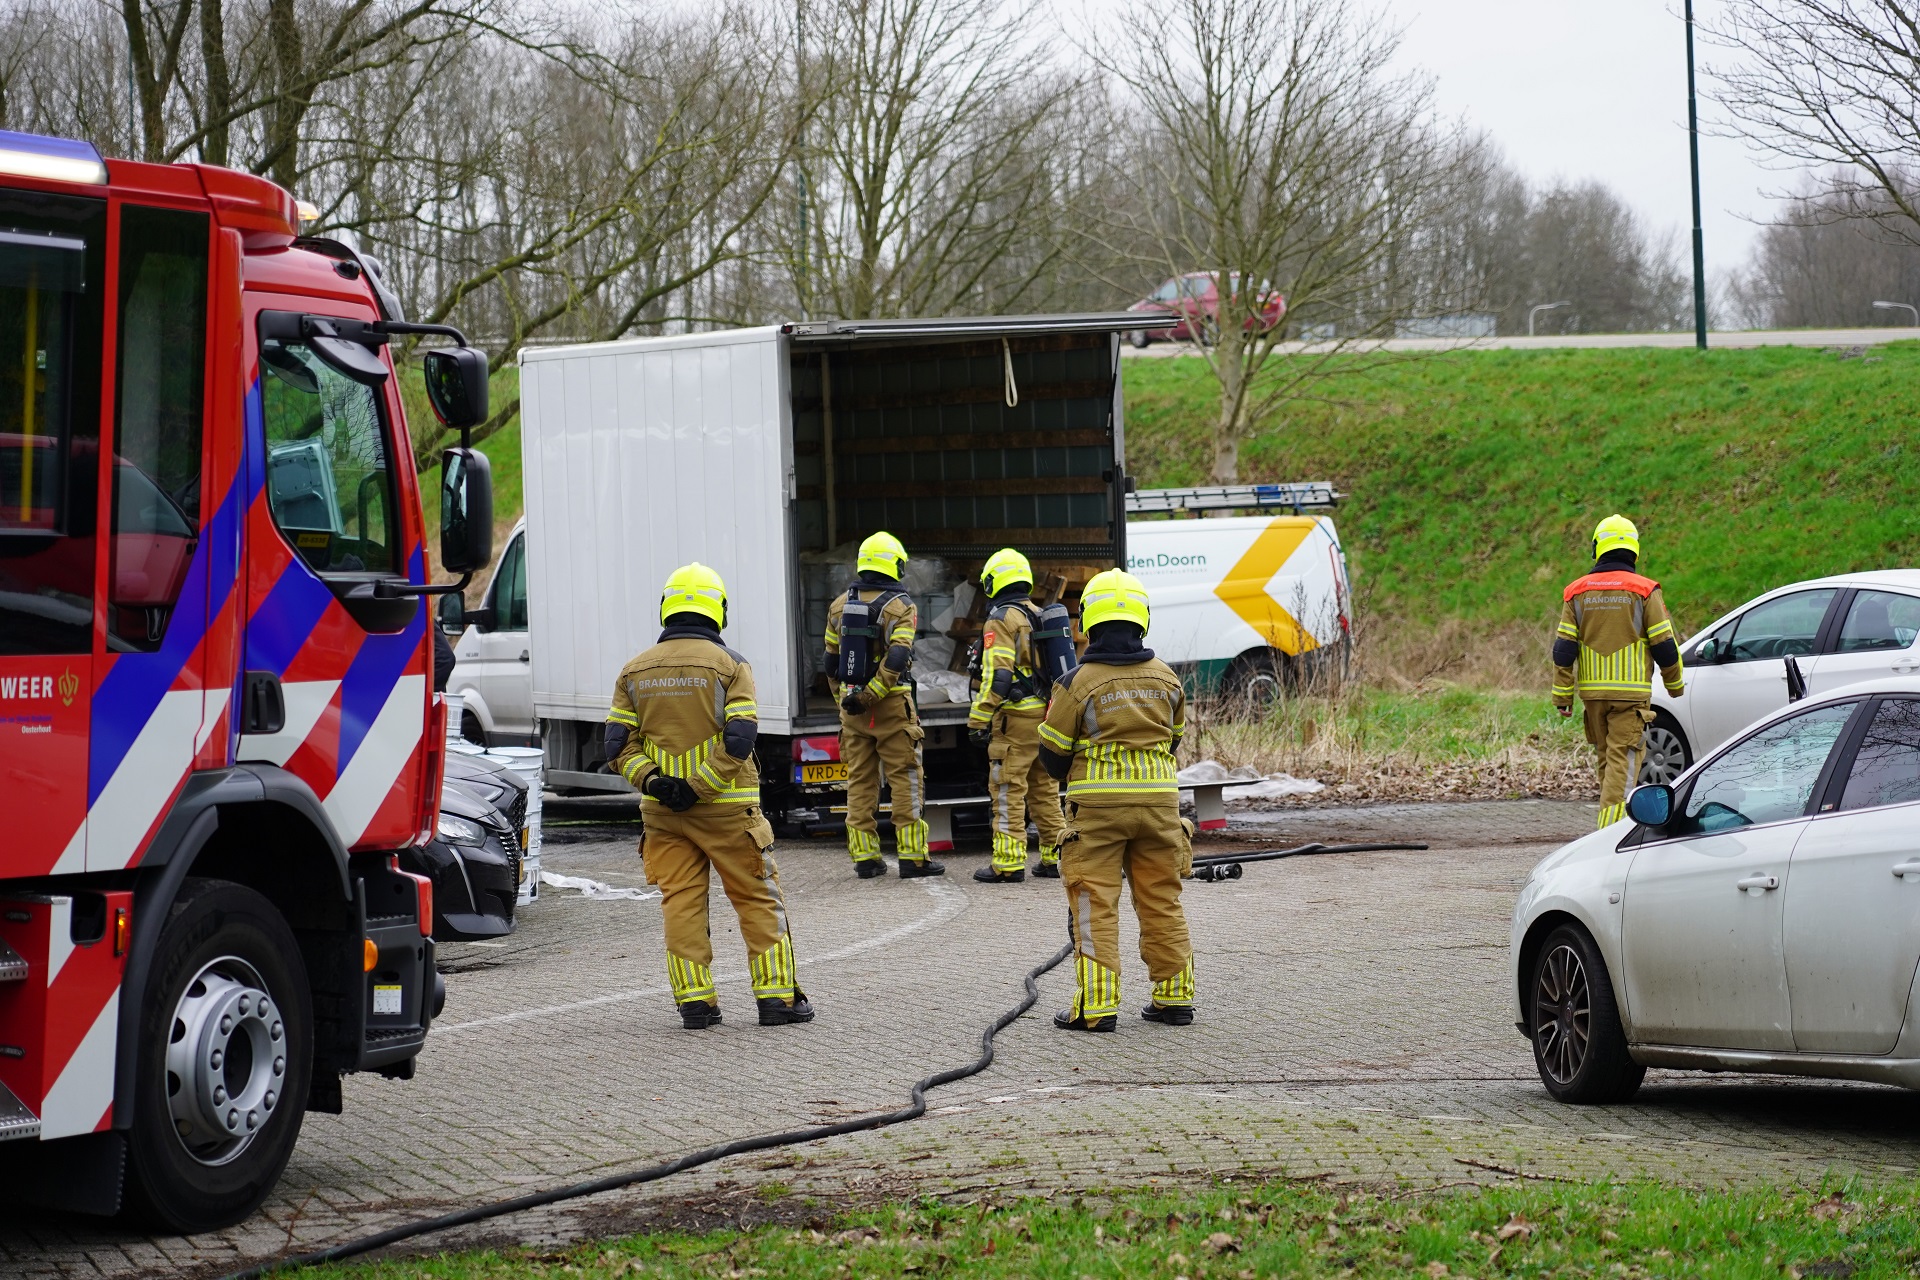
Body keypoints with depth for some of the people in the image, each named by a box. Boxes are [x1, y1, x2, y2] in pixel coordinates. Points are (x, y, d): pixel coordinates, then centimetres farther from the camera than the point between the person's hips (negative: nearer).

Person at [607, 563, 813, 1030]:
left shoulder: (635, 672, 6)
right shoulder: (729, 664, -5)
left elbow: (619, 743, 1)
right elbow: (739, 739, -14)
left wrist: (650, 780, -8)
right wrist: (699, 787, -13)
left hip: (663, 813, 3)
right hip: (726, 808, -3)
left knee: (681, 903, 7)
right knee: (759, 900, 5)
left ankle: (695, 1001, 4)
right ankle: (776, 996, 4)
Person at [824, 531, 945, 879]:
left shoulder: (839, 606, 7)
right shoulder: (901, 606, -9)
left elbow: (831, 661, 12)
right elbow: (896, 659, -20)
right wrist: (869, 696, -17)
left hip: (851, 704, 5)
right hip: (891, 705, -5)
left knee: (860, 780, 10)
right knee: (906, 779, 0)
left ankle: (865, 857, 10)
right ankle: (912, 857, -3)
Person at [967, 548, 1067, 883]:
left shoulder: (1002, 619, -10)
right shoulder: (1041, 616, 16)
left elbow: (996, 676, -19)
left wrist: (978, 720, -17)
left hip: (1016, 717, -8)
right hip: (1048, 714, 8)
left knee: (1008, 791, -5)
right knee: (1045, 790, 14)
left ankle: (1008, 864, -6)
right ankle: (1056, 858, 15)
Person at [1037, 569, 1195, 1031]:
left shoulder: (1077, 683, -11)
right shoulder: (1166, 679, 2)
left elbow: (1053, 754, -2)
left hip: (1097, 805, -4)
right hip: (1158, 801, 4)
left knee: (1095, 908, 1)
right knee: (1162, 903, 12)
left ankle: (1096, 1007, -3)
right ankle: (1174, 999, 17)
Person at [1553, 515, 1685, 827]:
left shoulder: (1577, 591, 5)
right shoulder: (1644, 591, -6)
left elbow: (1563, 649, 2)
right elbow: (1664, 645, -4)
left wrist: (1563, 696, 6)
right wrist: (1675, 684, 12)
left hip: (1592, 690, 4)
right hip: (1631, 692, -4)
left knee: (1607, 759, 17)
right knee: (1623, 761, -7)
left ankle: (1617, 820, 25)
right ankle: (1612, 826, -17)